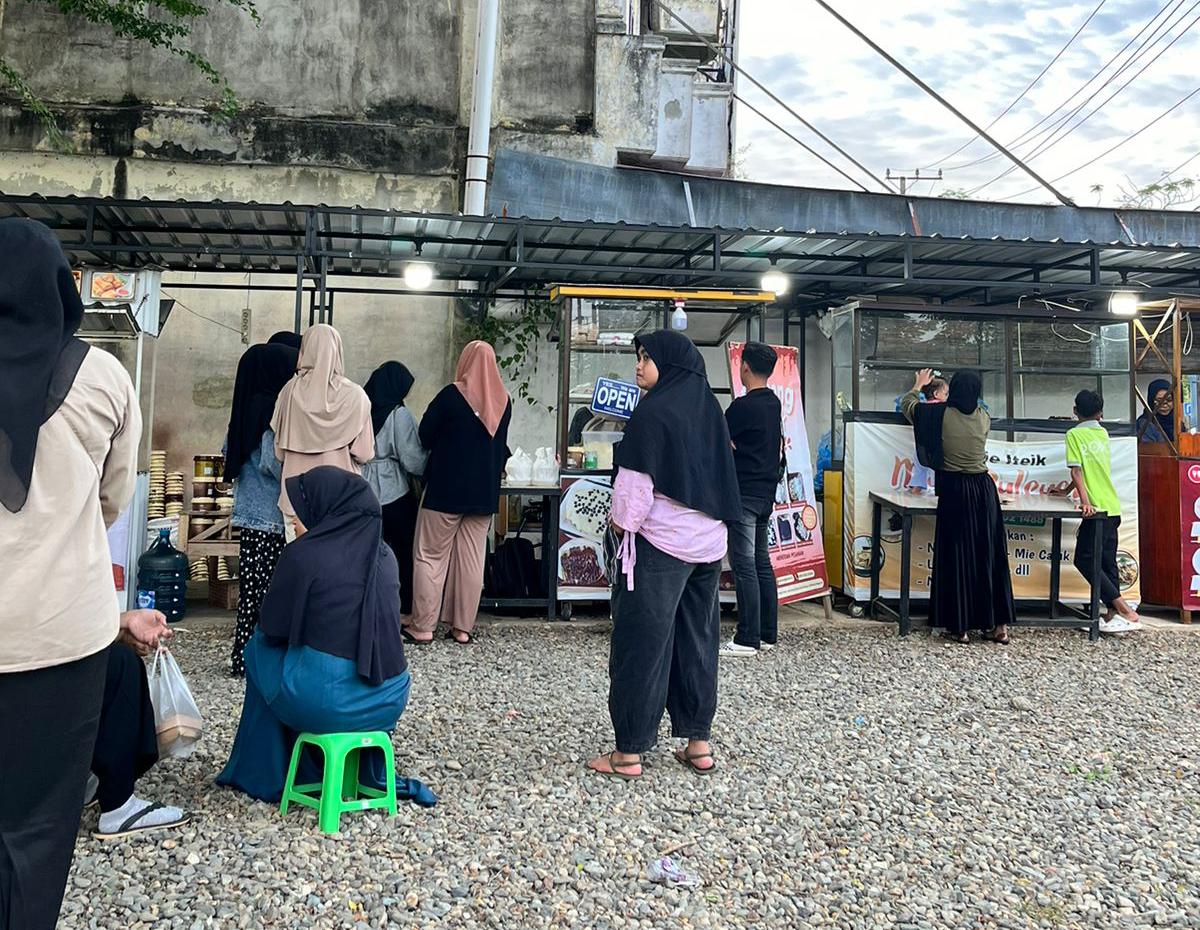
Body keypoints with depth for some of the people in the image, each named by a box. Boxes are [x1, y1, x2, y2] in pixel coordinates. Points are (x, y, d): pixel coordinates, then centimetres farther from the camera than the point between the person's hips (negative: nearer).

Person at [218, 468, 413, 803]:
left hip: (324, 702, -4)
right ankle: (370, 773, 38)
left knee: (258, 647, 22)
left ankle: (266, 777, 30)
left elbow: (272, 628, 1)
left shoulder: (304, 554, -8)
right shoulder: (384, 555, 7)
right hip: (388, 700, 5)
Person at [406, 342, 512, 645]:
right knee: (472, 559, 8)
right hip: (485, 492, 4)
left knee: (430, 557, 4)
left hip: (446, 488, -4)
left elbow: (424, 436, -3)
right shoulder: (504, 401, 3)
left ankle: (422, 626, 4)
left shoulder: (452, 395, -11)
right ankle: (463, 627, 11)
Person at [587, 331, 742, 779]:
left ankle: (629, 751, 7)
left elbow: (636, 480, -15)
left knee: (642, 644, 0)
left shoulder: (653, 411, -14)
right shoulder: (708, 407, 8)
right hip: (709, 540, 8)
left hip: (660, 541, -7)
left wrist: (622, 521, -2)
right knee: (698, 640, 14)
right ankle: (699, 743, 21)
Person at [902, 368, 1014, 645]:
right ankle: (1000, 624, 11)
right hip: (984, 490, 3)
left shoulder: (941, 415, -7)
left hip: (954, 492, -3)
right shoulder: (984, 418, 1)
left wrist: (919, 384, 31)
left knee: (957, 556, 3)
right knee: (990, 554, 8)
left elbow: (908, 404, 11)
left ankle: (961, 626, 6)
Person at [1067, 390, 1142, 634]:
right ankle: (1113, 615, 12)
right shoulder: (1103, 434, 14)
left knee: (1084, 559, -4)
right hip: (1113, 508, 7)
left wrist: (1085, 501, -21)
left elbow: (1077, 470, -15)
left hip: (1096, 509, -7)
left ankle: (1125, 610, -10)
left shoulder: (1074, 434, -5)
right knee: (1107, 561, 11)